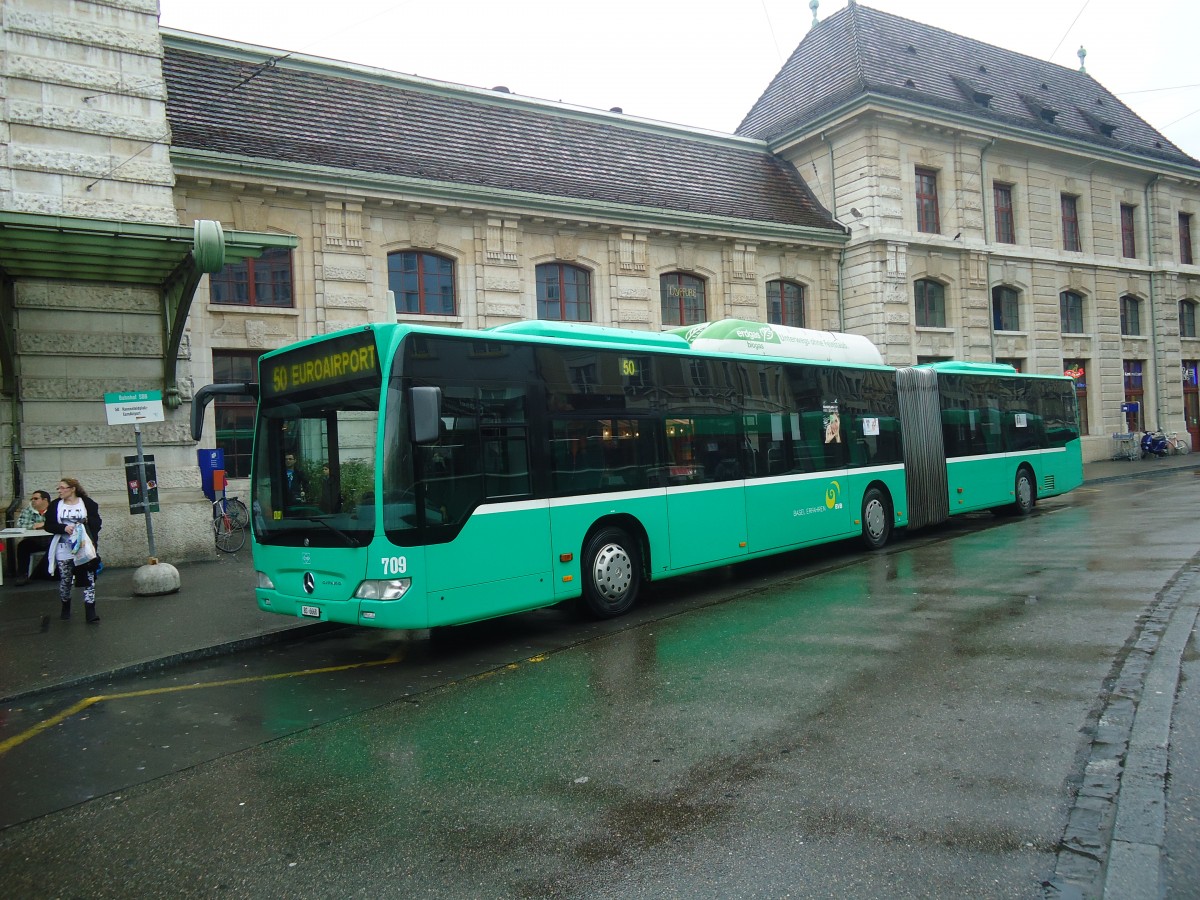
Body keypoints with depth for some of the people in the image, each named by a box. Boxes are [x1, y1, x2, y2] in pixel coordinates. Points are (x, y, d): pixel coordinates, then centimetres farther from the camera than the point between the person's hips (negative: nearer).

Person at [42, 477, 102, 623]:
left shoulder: (87, 503, 0)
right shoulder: (55, 505, 5)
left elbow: (97, 523, 1)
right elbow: (49, 525, 0)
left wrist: (87, 521, -17)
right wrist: (64, 527, -15)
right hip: (64, 550, 2)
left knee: (89, 580, -7)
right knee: (65, 581, 11)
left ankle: (90, 612, -8)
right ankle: (65, 608, 32)